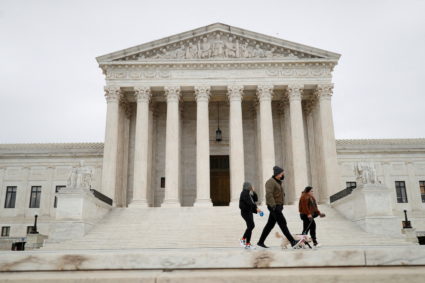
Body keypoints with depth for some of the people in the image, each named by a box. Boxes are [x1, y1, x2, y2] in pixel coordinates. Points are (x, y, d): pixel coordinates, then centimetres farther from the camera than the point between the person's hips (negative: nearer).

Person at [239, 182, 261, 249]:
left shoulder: (249, 193, 16)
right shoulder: (244, 193, -14)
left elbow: (255, 199, 15)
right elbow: (249, 202, -24)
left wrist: (253, 192, 5)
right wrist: (256, 208, -28)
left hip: (249, 212, 10)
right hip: (245, 212, -10)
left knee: (251, 226, 14)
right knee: (250, 226, -10)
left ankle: (243, 239, 27)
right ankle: (247, 244, -6)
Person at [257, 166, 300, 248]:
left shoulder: (278, 182, 20)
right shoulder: (271, 181, -11)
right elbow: (269, 194, -22)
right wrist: (273, 205, -27)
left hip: (278, 206, 10)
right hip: (274, 206, -10)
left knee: (270, 225, 10)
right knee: (282, 223, -11)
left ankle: (260, 242, 15)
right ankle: (293, 242, -13)